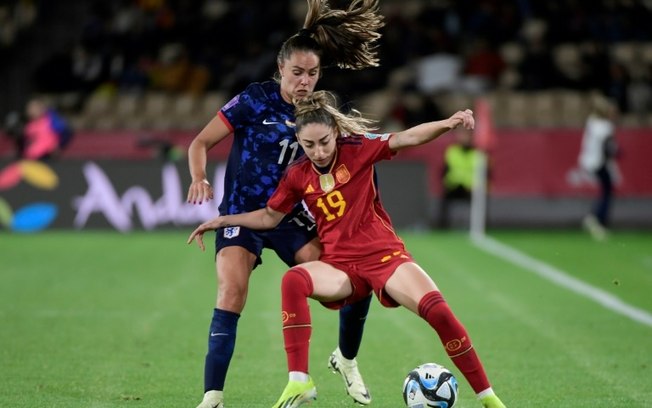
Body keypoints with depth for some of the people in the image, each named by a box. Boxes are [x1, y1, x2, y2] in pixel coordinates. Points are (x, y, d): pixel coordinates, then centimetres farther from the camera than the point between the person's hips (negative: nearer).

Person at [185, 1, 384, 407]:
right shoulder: (255, 101, -10)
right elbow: (200, 143, -7)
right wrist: (199, 178, -27)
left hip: (290, 217, 4)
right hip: (242, 214, -4)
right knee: (232, 293, -24)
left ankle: (347, 360, 19)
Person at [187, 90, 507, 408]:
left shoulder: (357, 149, -5)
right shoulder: (297, 175, 2)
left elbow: (408, 138, -17)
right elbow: (269, 217, 17)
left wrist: (449, 123, -33)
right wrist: (222, 220, 12)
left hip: (385, 256, -2)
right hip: (340, 265, 2)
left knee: (437, 310, -24)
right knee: (293, 280, -31)